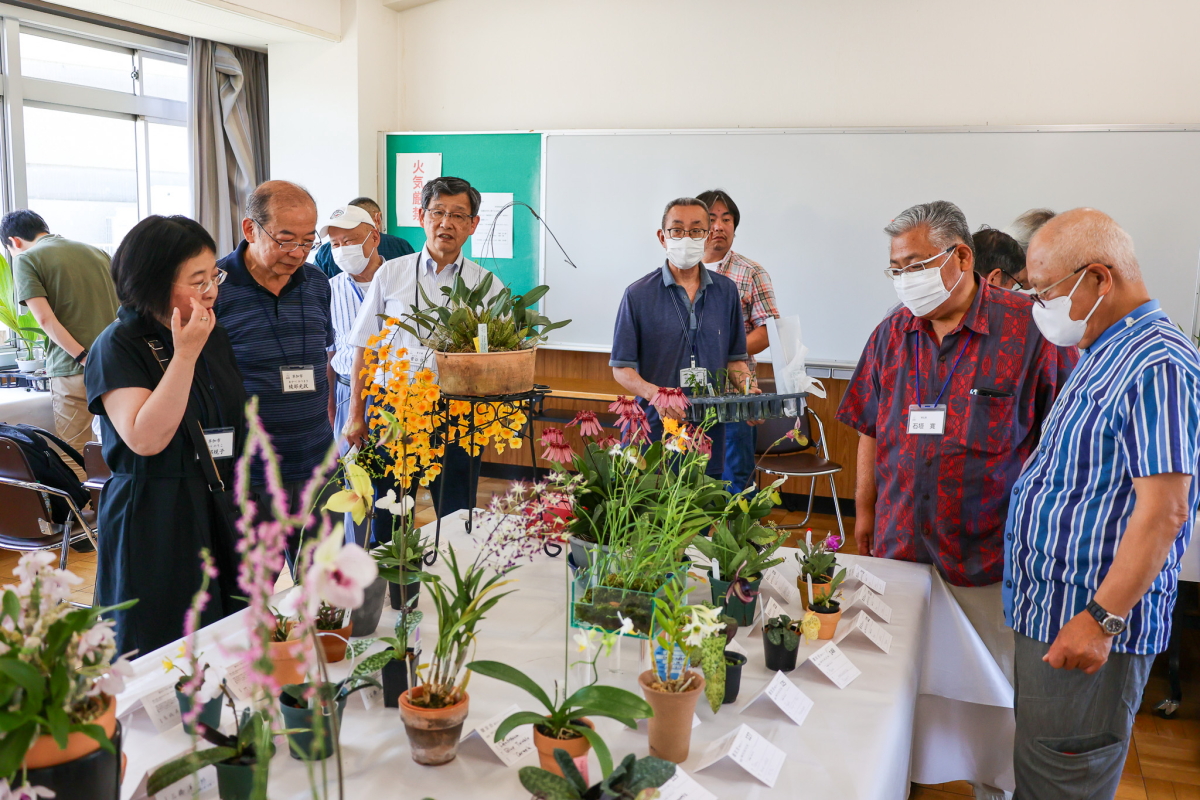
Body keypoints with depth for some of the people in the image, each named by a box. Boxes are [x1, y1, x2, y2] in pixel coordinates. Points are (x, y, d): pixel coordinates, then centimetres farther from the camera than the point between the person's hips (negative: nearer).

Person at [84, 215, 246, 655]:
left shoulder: (216, 337, 9)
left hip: (220, 518, 6)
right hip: (154, 530, -5)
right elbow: (145, 438, -22)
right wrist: (185, 354, -22)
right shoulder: (117, 346, -10)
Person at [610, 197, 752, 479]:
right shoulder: (638, 294, -2)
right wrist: (653, 392, -21)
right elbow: (621, 367, -2)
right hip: (655, 430, -3)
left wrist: (746, 386, -5)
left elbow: (735, 358, 15)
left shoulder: (726, 291, 9)